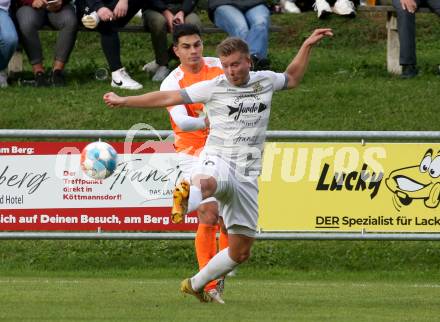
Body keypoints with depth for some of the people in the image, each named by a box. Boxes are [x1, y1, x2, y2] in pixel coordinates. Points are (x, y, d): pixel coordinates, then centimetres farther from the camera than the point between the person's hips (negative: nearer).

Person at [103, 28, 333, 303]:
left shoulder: (265, 81, 12)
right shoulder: (214, 87, 1)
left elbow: (292, 78, 35)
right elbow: (168, 97, 3)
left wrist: (308, 46, 27)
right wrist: (124, 101, 1)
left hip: (247, 175, 5)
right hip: (218, 162, -5)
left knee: (241, 252, 5)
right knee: (206, 184, -46)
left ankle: (196, 285, 24)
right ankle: (185, 203, -81)